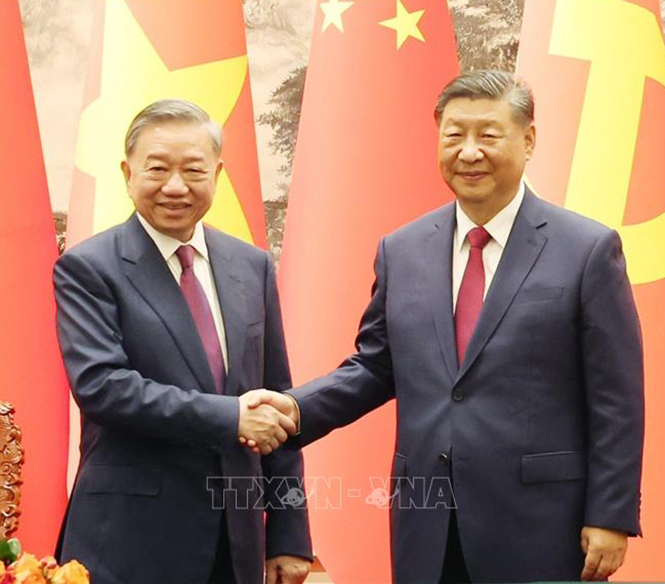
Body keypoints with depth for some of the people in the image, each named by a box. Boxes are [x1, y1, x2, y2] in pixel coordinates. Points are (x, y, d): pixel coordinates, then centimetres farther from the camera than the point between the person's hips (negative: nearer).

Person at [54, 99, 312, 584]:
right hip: (131, 543, -4)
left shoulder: (252, 267, 8)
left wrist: (289, 536, 7)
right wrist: (229, 417, -21)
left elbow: (278, 406, 10)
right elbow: (99, 384, -17)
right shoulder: (87, 269, -5)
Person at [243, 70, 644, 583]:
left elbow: (616, 400, -5)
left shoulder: (589, 250, -4)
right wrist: (297, 408, -4)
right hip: (426, 528, 4)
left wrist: (610, 518, -8)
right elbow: (375, 367, 13)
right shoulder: (401, 251, 8)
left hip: (540, 524, -3)